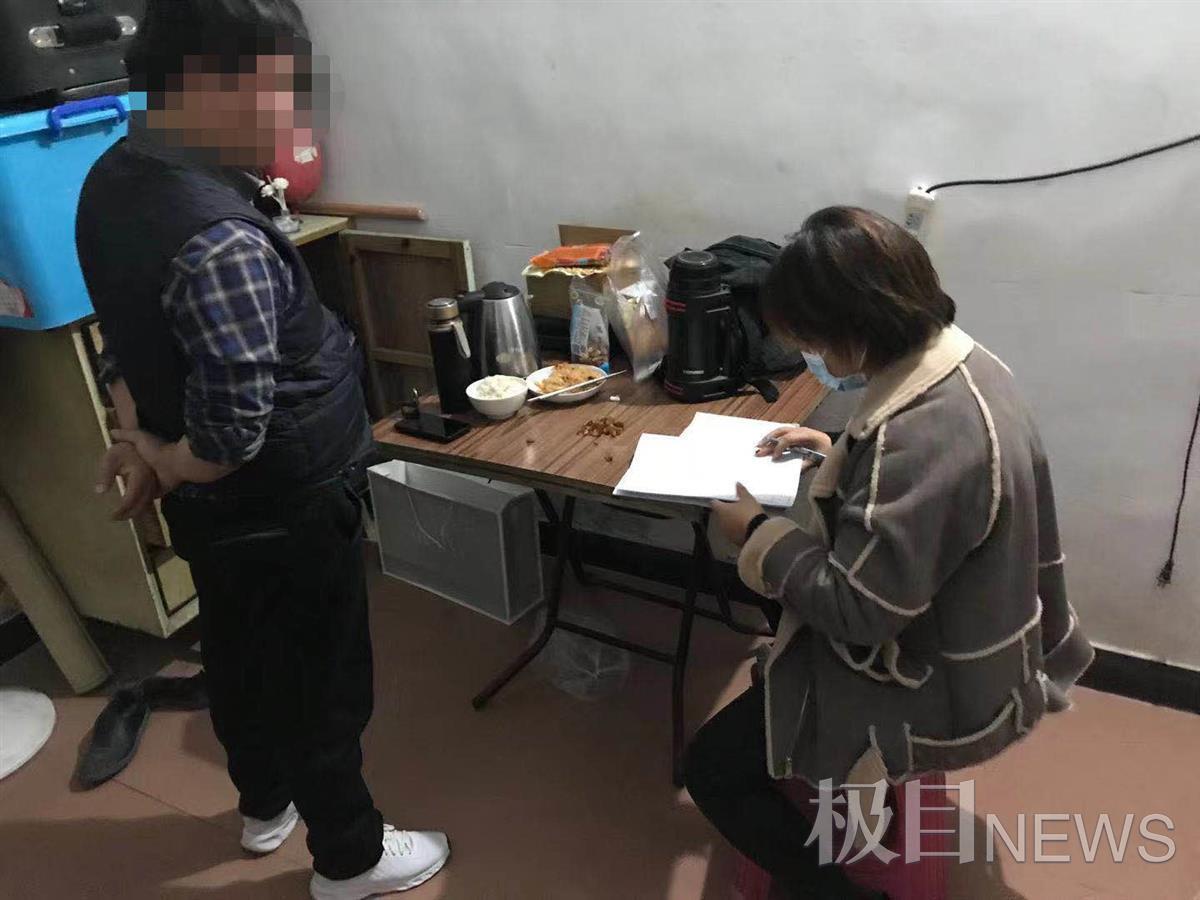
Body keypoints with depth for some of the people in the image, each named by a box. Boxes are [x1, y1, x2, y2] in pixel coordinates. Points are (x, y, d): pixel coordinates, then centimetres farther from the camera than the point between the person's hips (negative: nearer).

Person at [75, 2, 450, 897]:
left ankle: (265, 804, 53)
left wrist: (141, 442, -3)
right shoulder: (218, 241, -32)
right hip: (285, 513, -9)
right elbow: (232, 435, -32)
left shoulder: (114, 178, -1)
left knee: (241, 658, 27)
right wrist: (164, 464, -12)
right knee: (322, 683, 12)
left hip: (208, 510, 9)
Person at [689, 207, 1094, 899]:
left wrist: (758, 532, -17)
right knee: (780, 625, 32)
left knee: (711, 767, -1)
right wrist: (840, 453, 5)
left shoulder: (922, 433, -36)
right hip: (975, 641, 10)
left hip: (941, 689, -10)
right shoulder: (963, 360, -5)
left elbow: (857, 609, -29)